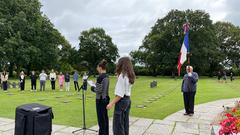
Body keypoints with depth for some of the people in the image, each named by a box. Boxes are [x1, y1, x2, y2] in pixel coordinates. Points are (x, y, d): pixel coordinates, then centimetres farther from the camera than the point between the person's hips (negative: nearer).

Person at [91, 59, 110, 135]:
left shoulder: (100, 77, -19)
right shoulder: (106, 76, 8)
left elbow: (99, 90, -20)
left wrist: (93, 89, -3)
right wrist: (95, 87, 13)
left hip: (100, 99, -9)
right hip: (106, 98, 9)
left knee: (101, 118, 1)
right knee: (105, 117, 17)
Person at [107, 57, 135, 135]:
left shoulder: (122, 75, -16)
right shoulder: (130, 75, 8)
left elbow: (120, 94, -20)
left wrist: (111, 103, -21)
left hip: (122, 101, -9)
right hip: (128, 100, 9)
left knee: (118, 125, -1)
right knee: (125, 124, 16)